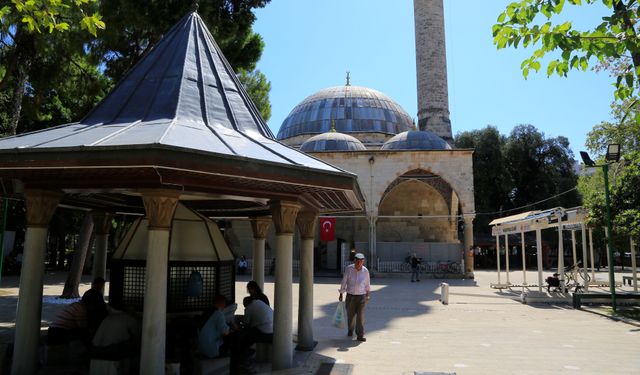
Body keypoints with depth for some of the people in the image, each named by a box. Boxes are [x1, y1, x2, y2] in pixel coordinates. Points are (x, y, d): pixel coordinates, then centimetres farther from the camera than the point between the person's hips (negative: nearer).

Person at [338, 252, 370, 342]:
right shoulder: (348, 269, -11)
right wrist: (341, 294, -1)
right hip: (350, 296, 0)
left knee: (360, 316, -9)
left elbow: (367, 283, 8)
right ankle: (350, 330, 39)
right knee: (350, 315, 12)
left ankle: (360, 335, -4)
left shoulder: (365, 271, -8)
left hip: (361, 296, 0)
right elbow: (344, 282, -4)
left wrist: (368, 295, 15)